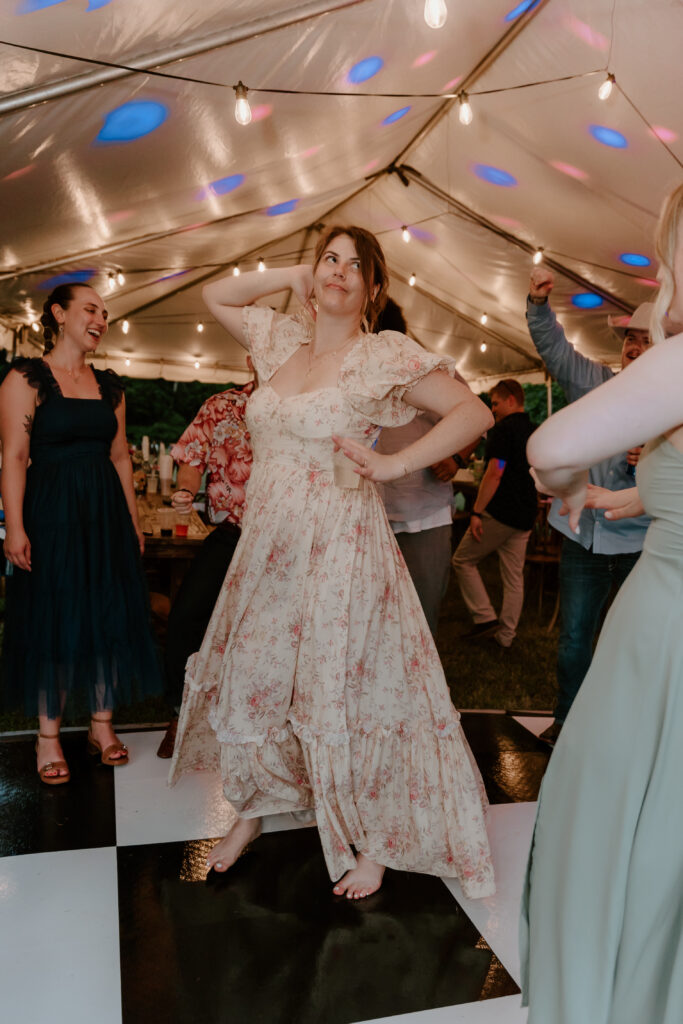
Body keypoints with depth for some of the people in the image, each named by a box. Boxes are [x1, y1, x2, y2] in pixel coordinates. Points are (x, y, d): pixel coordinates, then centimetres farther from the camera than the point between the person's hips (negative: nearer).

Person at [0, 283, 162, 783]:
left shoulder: (109, 384, 12)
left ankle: (102, 723, 23)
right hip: (51, 512, -5)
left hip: (106, 513, 5)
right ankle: (49, 736, 17)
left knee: (108, 615, 8)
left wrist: (133, 520, 11)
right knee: (52, 619, 3)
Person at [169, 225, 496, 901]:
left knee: (347, 697, 4)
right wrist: (292, 278, 11)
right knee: (247, 683, 14)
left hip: (339, 553, -6)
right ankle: (252, 809, 39)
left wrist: (393, 465, -17)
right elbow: (216, 295, 22)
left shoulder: (383, 355, -6)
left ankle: (377, 843, 27)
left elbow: (474, 412, -9)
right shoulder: (284, 341, 10)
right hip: (267, 553, 6)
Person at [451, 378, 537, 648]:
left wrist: (476, 512, -18)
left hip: (500, 512, -8)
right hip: (525, 515, 8)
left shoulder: (504, 428, -12)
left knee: (463, 560, 6)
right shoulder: (534, 432, 13)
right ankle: (506, 634, 17)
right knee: (514, 576, 11)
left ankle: (485, 618, 2)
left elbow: (494, 474, -20)